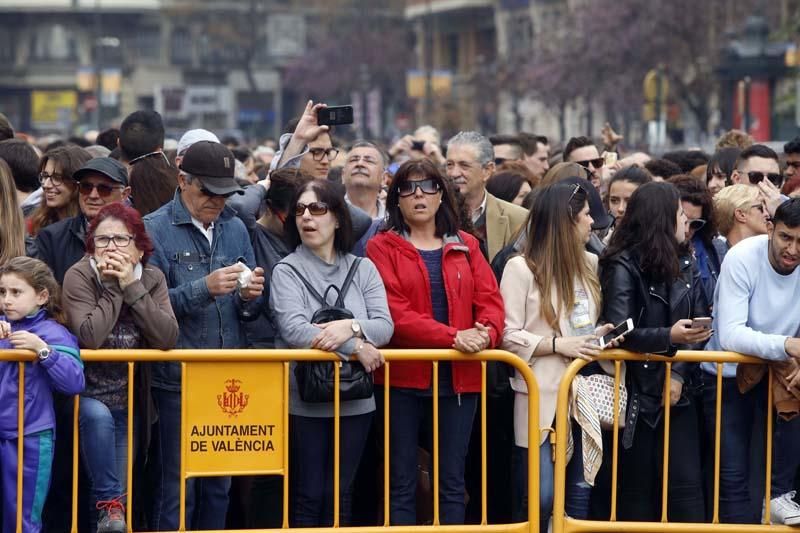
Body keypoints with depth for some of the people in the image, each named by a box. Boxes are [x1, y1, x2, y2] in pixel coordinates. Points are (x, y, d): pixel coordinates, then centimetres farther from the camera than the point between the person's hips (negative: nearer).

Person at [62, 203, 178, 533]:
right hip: (89, 395, -4)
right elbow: (90, 337, -28)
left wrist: (131, 286, -21)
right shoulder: (79, 276, -14)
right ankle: (109, 504, -23)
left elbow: (167, 338, -19)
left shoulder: (152, 279, -3)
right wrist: (112, 287, -24)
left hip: (129, 401, 4)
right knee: (98, 415, -37)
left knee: (121, 489, 6)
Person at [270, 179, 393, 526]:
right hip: (303, 402, -3)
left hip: (355, 402, 3)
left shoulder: (363, 269, 9)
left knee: (340, 496, 8)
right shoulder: (287, 271, -1)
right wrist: (355, 346, -18)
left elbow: (384, 326, -1)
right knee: (308, 496, 0)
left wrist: (351, 327, -21)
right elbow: (294, 330, -15)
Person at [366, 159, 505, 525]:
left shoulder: (466, 247, 13)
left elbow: (490, 301, 5)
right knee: (401, 484, 0)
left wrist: (485, 333, -19)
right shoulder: (382, 248, 0)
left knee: (452, 482, 6)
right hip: (404, 377, -3)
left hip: (460, 378, 3)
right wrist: (453, 337, -21)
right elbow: (393, 311, -11)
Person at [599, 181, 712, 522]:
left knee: (687, 486, -3)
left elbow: (699, 328, 3)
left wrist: (680, 374, -12)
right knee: (637, 490, 3)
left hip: (675, 393, 5)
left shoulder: (685, 267, 11)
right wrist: (669, 337, -31)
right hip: (636, 395, -5)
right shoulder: (623, 266, -7)